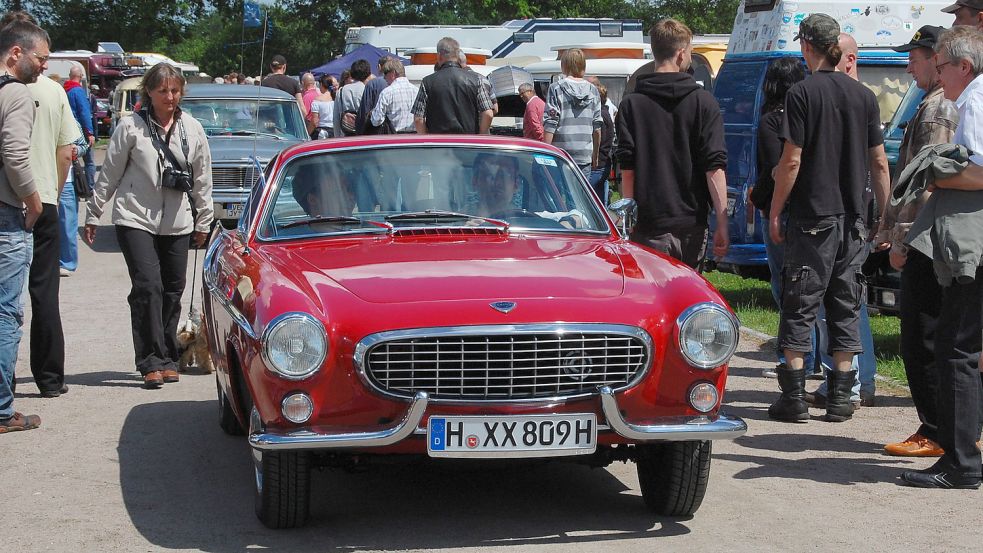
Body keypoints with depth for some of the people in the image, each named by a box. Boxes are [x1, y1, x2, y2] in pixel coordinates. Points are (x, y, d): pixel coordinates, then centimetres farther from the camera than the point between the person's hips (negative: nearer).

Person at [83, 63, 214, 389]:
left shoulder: (193, 130, 6)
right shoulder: (131, 127, -3)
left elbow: (202, 179, 13)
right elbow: (109, 174, 1)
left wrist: (203, 221, 14)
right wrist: (93, 215, 2)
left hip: (177, 224, 3)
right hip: (136, 219, -3)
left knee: (173, 291, 6)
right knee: (147, 287, -12)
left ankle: (167, 358, 18)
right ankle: (151, 363, -9)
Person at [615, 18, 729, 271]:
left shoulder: (631, 105, 0)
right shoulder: (704, 102, 0)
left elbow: (627, 169, -2)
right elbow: (715, 167, -5)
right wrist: (722, 223, -2)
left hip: (649, 229, -1)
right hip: (692, 226, 1)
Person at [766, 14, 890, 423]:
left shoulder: (803, 93, -8)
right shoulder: (864, 96, 6)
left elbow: (791, 161, -11)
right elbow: (880, 163, 7)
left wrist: (774, 212, -2)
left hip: (812, 217, -4)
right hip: (853, 220, 4)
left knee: (800, 306, 2)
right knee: (845, 307, 9)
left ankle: (794, 397, 1)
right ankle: (840, 398, 10)